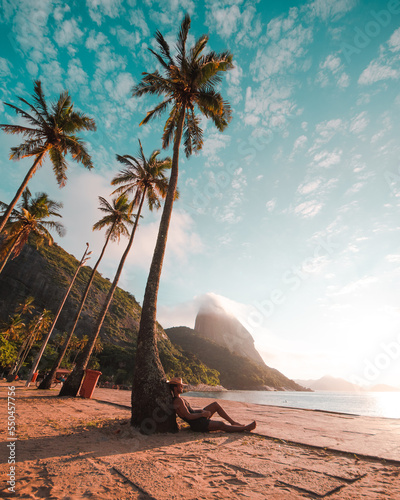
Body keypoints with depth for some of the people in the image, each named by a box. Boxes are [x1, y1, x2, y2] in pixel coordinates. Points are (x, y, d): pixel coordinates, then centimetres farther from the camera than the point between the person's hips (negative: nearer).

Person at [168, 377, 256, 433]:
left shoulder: (177, 399, 10)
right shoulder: (179, 400, -24)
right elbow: (189, 416, -26)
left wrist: (200, 411, 6)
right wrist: (202, 414, -17)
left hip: (198, 418, 11)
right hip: (197, 424, -11)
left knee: (215, 404, 10)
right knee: (221, 425, -16)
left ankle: (233, 422, 15)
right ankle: (245, 428, -1)